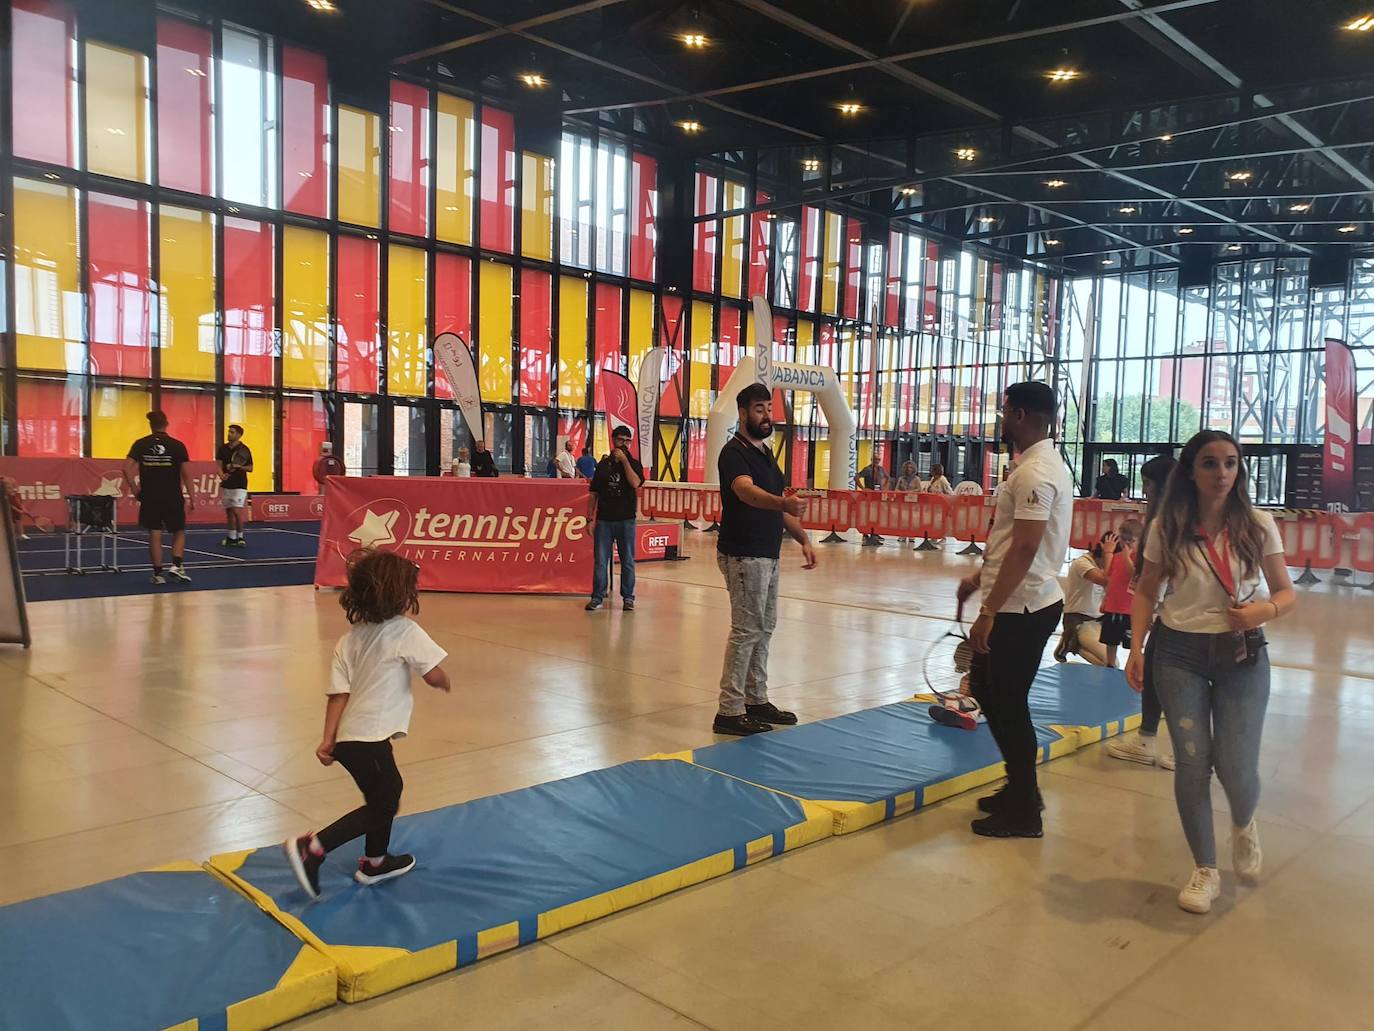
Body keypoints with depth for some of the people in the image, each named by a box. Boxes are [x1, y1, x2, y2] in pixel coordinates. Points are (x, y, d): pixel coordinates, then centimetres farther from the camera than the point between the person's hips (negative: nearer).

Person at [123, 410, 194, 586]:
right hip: (173, 498, -1)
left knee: (155, 535, 6)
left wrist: (134, 489, 2)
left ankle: (158, 574, 8)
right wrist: (191, 496, -1)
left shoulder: (140, 444, 0)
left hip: (149, 497, 1)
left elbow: (127, 467, -8)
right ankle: (176, 565, -4)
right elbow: (186, 473, -6)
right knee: (179, 532, 13)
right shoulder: (177, 445, -4)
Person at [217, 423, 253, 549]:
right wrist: (222, 475, -16)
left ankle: (240, 537, -1)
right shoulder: (223, 448, 7)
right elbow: (219, 465, 4)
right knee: (229, 511, 8)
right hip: (226, 484, 5)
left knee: (237, 511, -12)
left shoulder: (244, 449, -4)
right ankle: (231, 538, 15)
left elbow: (250, 468, 1)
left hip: (239, 485, -5)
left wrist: (239, 467, -17)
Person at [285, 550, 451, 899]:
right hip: (369, 740, -8)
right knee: (380, 807, 5)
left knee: (389, 790, 25)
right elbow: (434, 676, -10)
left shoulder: (350, 638, 7)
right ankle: (312, 848, -5)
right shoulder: (406, 632, -12)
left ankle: (375, 862, 40)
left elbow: (338, 692, 3)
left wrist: (328, 740, 3)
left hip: (349, 736, 8)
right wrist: (445, 682, 13)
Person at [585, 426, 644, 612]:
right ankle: (597, 597, 8)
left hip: (626, 520, -1)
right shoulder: (603, 465, 9)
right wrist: (589, 518, 3)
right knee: (600, 561, 2)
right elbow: (593, 493, 9)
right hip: (603, 519, 1)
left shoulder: (633, 464, 5)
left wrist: (624, 460, -15)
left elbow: (635, 482, -17)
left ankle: (628, 597, 14)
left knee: (627, 561, 5)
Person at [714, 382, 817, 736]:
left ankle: (756, 701, 24)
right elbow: (746, 491, -34)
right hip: (743, 556, -9)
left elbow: (780, 505, 21)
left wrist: (804, 539, 9)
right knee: (746, 630, -8)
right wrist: (783, 502, -52)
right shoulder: (734, 452, -13)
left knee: (764, 629, 14)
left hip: (767, 555, 9)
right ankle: (730, 712, -3)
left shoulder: (766, 454, 16)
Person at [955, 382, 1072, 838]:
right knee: (986, 688, 20)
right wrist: (981, 577, 24)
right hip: (1022, 604, 10)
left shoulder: (1035, 474, -20)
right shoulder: (1041, 464, 13)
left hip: (1021, 610, -10)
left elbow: (1024, 550, -24)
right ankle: (1021, 788, 33)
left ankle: (1023, 812, 17)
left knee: (1008, 705, 2)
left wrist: (989, 612, -22)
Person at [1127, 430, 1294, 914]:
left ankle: (1244, 825, 35)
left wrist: (1265, 610, -20)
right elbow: (1146, 592, 4)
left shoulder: (1258, 525, -4)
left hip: (1241, 655, 0)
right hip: (1180, 653, 0)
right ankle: (1205, 871, 21)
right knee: (1192, 764, 2)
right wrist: (1137, 647, -6)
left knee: (1236, 767, -4)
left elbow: (1285, 592, 2)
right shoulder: (1168, 527, -4)